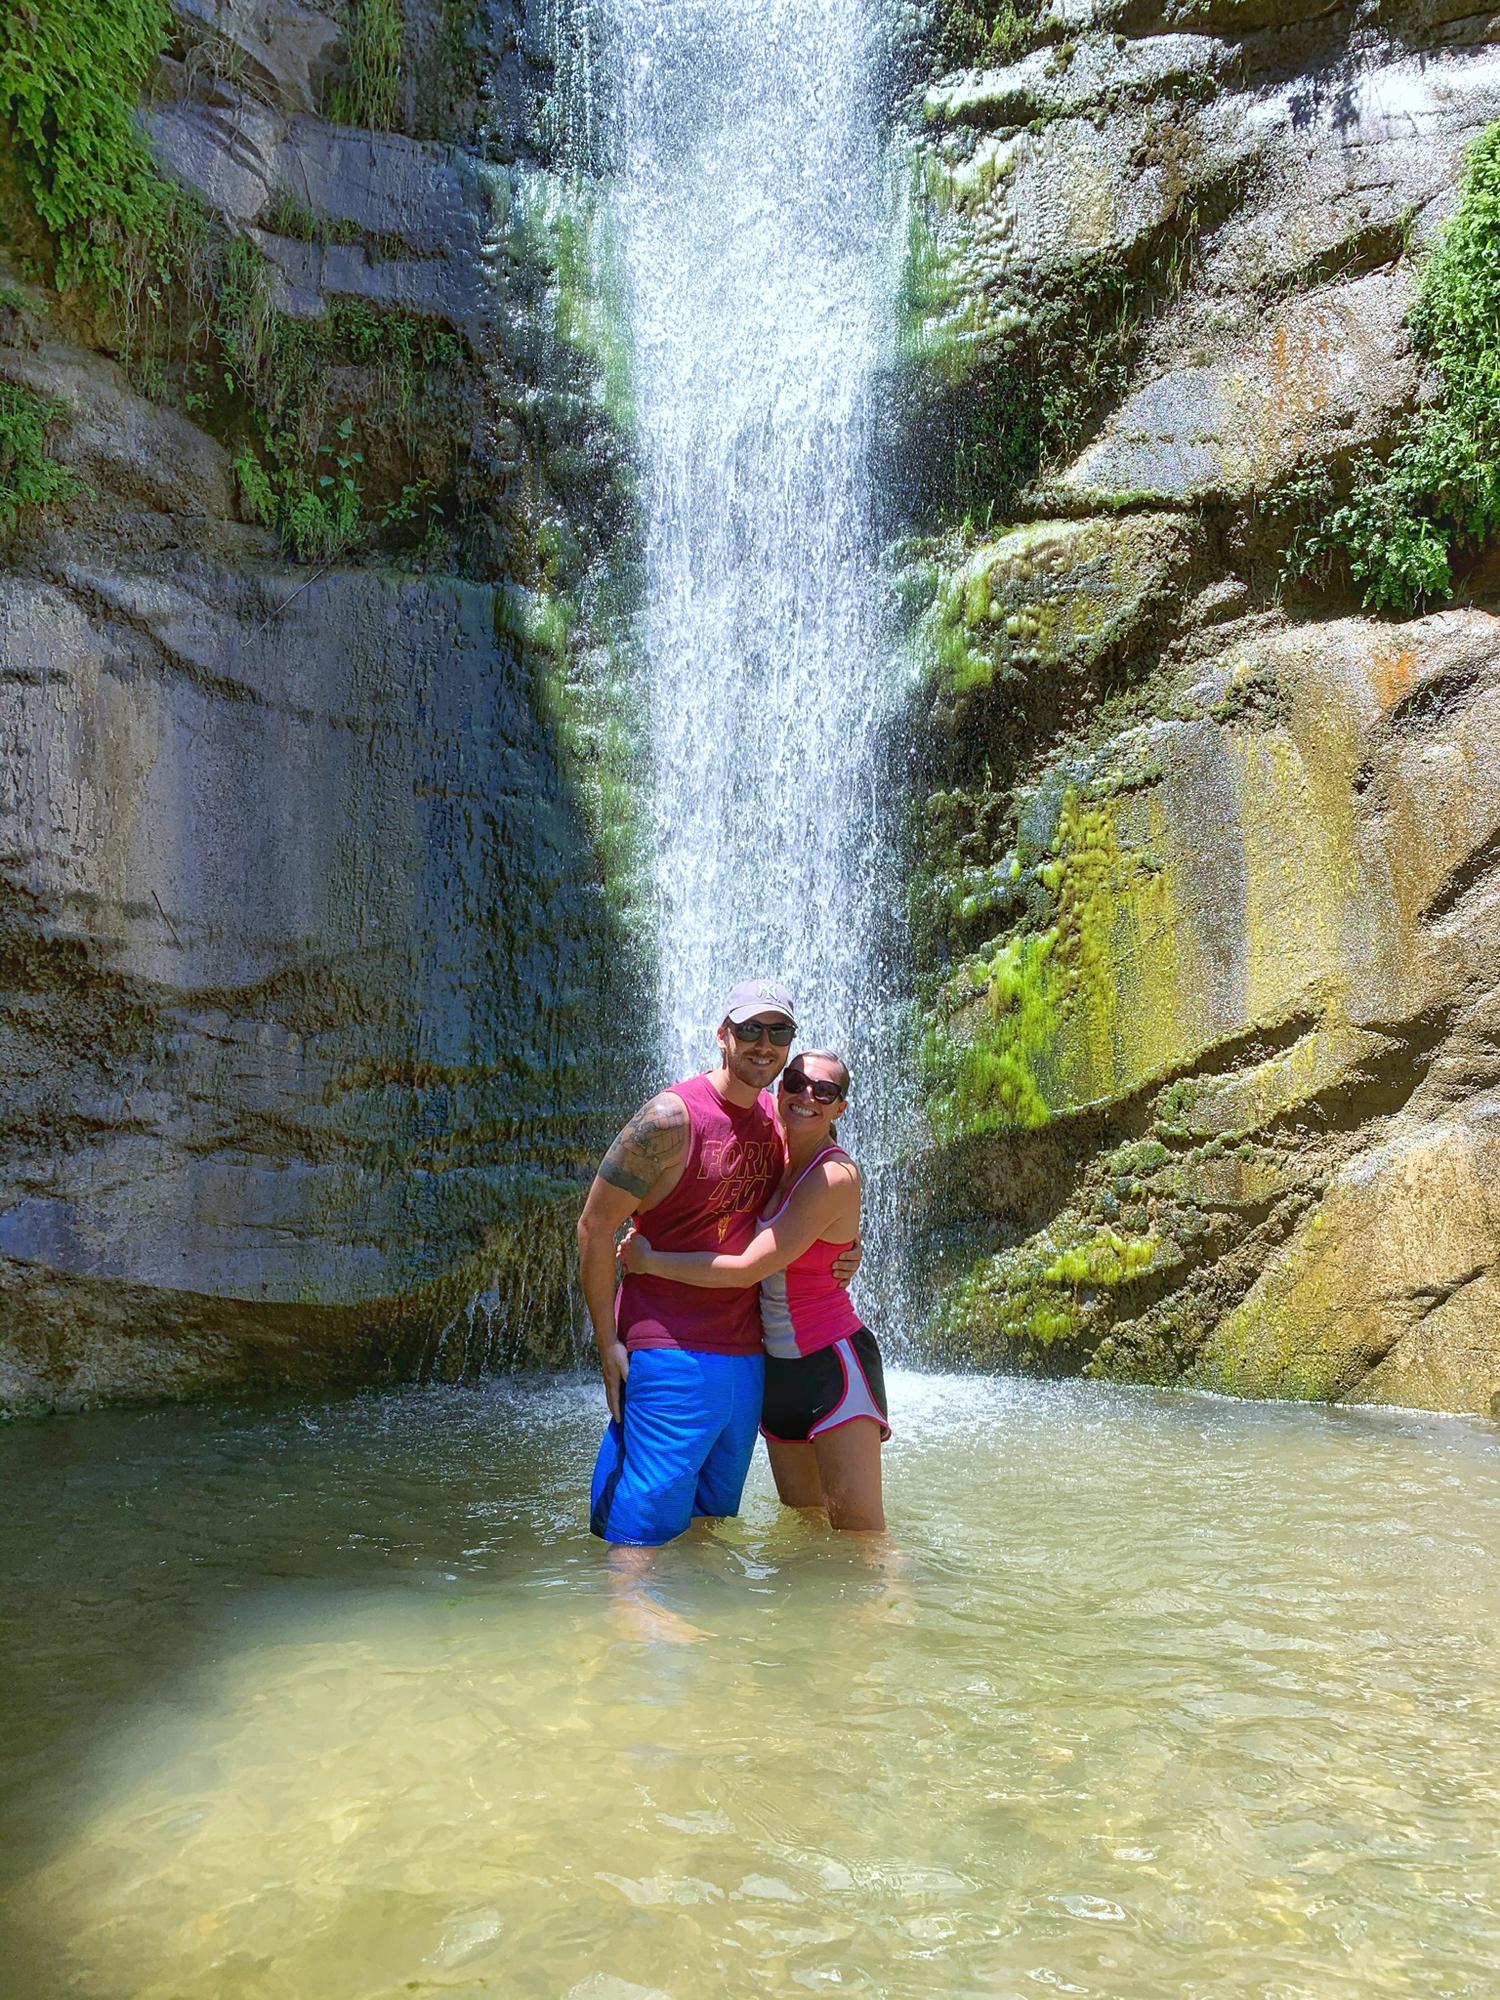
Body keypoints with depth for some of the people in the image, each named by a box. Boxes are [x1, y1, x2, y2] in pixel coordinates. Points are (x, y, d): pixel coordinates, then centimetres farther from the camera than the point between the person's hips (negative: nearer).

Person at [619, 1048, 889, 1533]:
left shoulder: (834, 1176, -18)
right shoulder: (772, 1153, 4)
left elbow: (746, 1269, -22)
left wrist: (648, 1261, -13)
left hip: (833, 1363, -7)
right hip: (778, 1364, 7)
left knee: (859, 1530, -6)